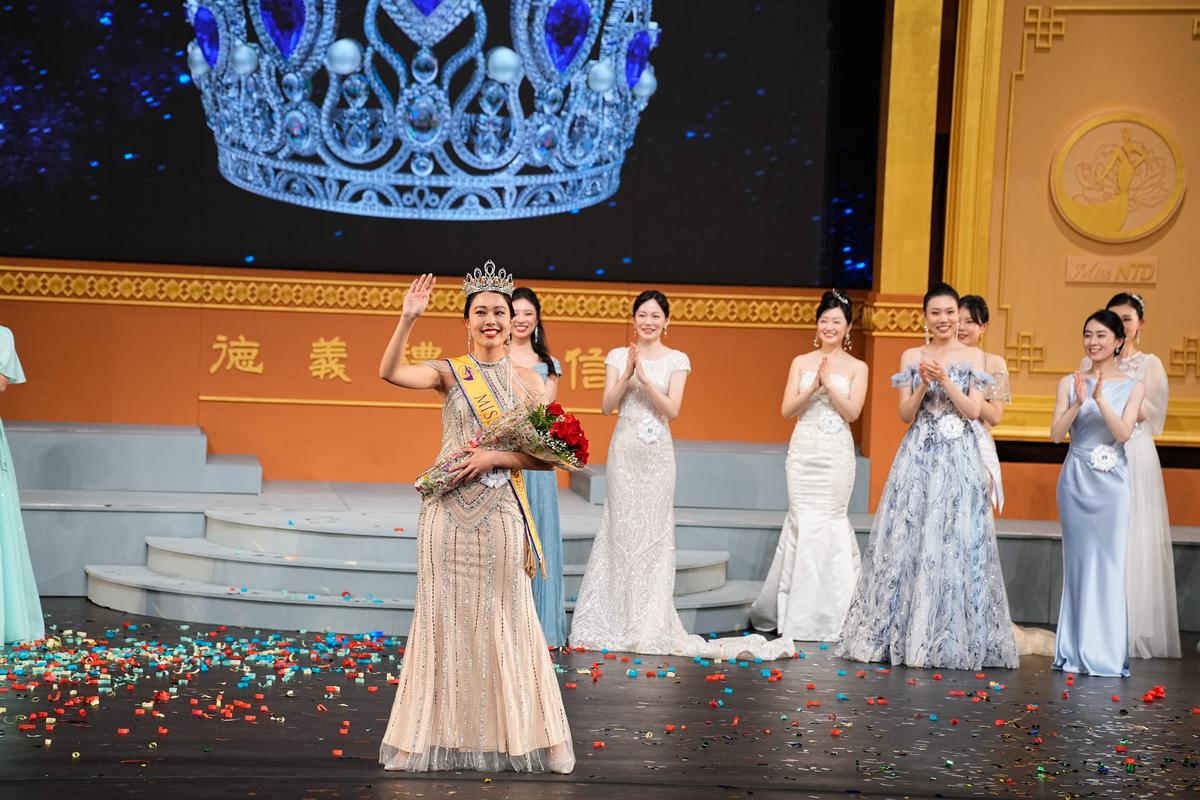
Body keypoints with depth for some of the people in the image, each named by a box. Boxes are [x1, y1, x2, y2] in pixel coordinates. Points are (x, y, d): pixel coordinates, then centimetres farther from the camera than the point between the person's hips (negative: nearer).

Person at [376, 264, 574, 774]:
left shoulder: (526, 381, 5)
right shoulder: (449, 372, 1)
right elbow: (389, 373, -17)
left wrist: (496, 458, -11)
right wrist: (407, 320, -29)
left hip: (499, 514, 1)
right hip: (448, 510, -1)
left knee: (502, 620, 5)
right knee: (446, 616, 5)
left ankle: (511, 735, 16)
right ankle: (442, 735, 15)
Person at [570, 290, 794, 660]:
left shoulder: (676, 360, 3)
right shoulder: (618, 356, 5)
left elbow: (672, 410, -7)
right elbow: (607, 406, -2)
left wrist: (645, 378, -18)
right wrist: (627, 374, -15)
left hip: (657, 453, 0)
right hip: (624, 451, 1)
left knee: (654, 530, 0)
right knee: (622, 528, 1)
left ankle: (650, 621, 8)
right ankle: (619, 617, 9)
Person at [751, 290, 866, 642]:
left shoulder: (856, 367, 4)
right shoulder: (801, 362, 8)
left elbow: (853, 412, -6)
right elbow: (787, 410, 2)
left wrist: (829, 382, -14)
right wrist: (813, 387, -12)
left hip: (837, 454, -1)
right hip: (804, 452, 1)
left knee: (831, 521, -3)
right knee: (803, 522, -1)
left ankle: (827, 611, 6)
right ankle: (799, 612, 9)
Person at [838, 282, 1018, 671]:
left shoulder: (973, 356, 5)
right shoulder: (912, 357, 9)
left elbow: (974, 411, -3)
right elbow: (906, 414, 5)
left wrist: (945, 379, -14)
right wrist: (923, 384, -12)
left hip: (959, 458, -2)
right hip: (918, 456, 2)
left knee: (956, 542, -6)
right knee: (908, 539, -1)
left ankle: (952, 637, 1)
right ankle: (903, 633, 5)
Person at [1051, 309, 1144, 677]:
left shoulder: (1132, 386, 3)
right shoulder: (1070, 383, 4)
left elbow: (1124, 432, -9)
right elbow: (1056, 433, -3)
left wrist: (1100, 399, -22)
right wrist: (1078, 402, -18)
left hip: (1112, 482, -1)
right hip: (1076, 478, 1)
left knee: (1109, 564, 0)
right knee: (1078, 563, 3)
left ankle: (1106, 652, 7)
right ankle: (1076, 650, 10)